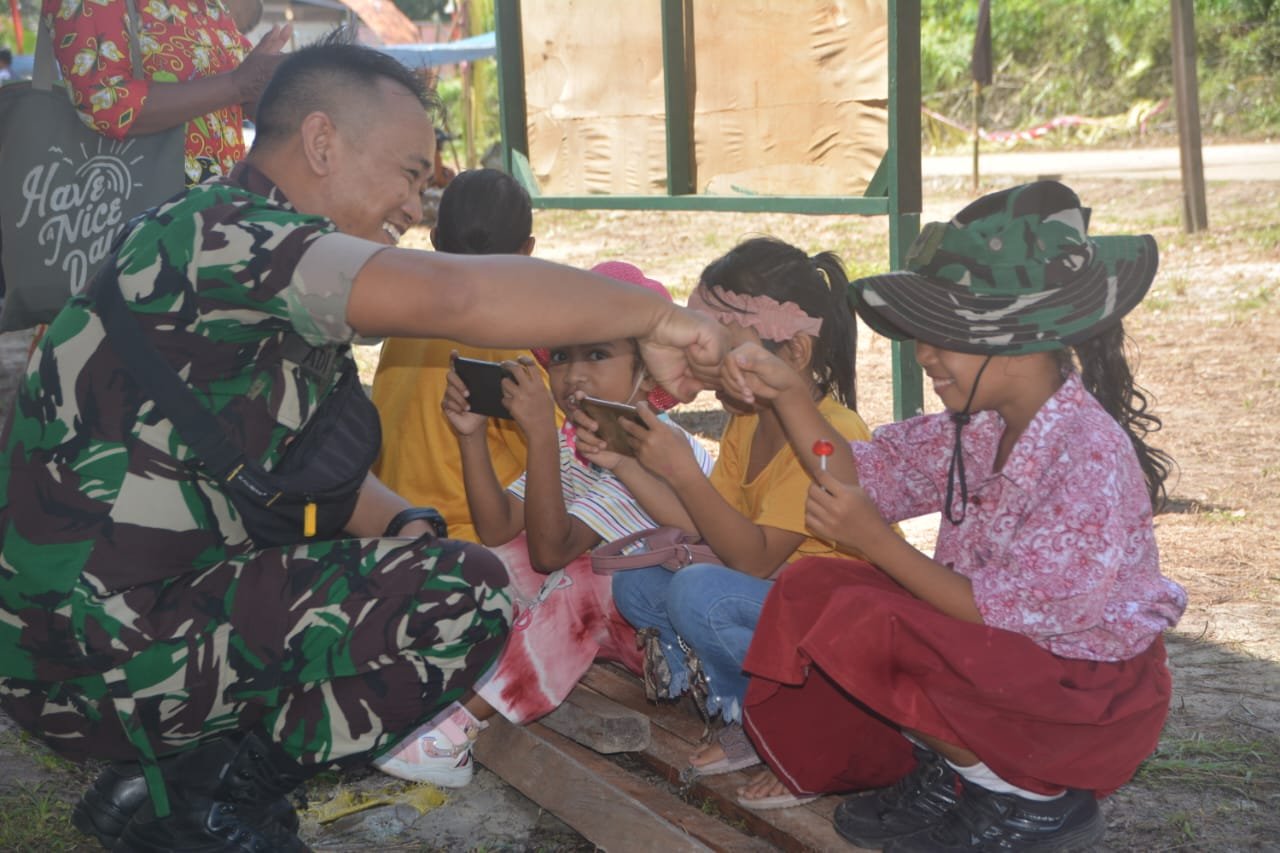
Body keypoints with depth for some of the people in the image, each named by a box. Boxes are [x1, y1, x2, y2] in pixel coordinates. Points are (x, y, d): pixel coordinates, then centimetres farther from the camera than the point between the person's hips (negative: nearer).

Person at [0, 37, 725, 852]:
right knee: (468, 594, -13)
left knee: (427, 566, 17)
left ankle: (189, 762, 6)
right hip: (100, 655, -10)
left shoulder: (275, 291, 14)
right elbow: (453, 294, -32)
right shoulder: (220, 234, -17)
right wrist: (652, 315, -21)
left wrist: (410, 531, 3)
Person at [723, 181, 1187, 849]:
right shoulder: (978, 426, -1)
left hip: (1088, 695, -9)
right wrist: (787, 394, -7)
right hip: (998, 657, 9)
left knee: (863, 625, -26)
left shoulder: (1089, 461, -28)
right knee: (809, 589, 0)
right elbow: (866, 476, 6)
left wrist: (872, 537, -27)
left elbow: (1001, 614, -27)